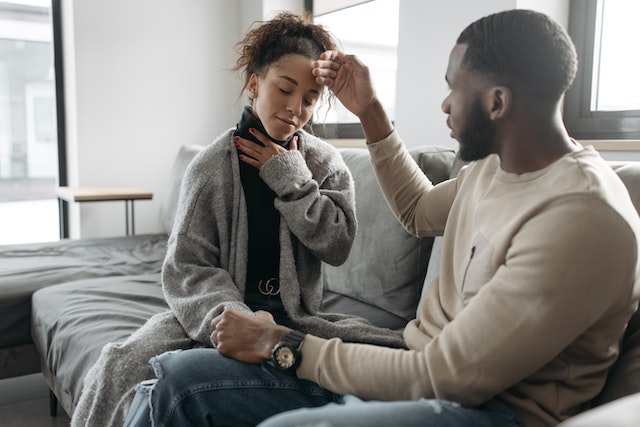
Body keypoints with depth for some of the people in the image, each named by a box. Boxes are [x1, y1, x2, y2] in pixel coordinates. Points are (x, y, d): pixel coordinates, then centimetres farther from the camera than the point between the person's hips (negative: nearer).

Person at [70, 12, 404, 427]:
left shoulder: (326, 163, 2)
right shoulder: (212, 166, -5)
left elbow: (337, 245, -8)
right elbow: (190, 266, -10)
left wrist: (290, 177, -12)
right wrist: (234, 320, -29)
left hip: (296, 313, 2)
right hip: (222, 308, -1)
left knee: (396, 351, -23)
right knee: (122, 366, -26)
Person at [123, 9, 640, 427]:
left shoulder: (584, 218, -23)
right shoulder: (494, 164, 5)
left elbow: (447, 379, -24)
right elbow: (419, 211, 26)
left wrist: (285, 346, -15)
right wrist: (368, 110, 17)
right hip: (422, 367, 8)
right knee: (180, 376, -5)